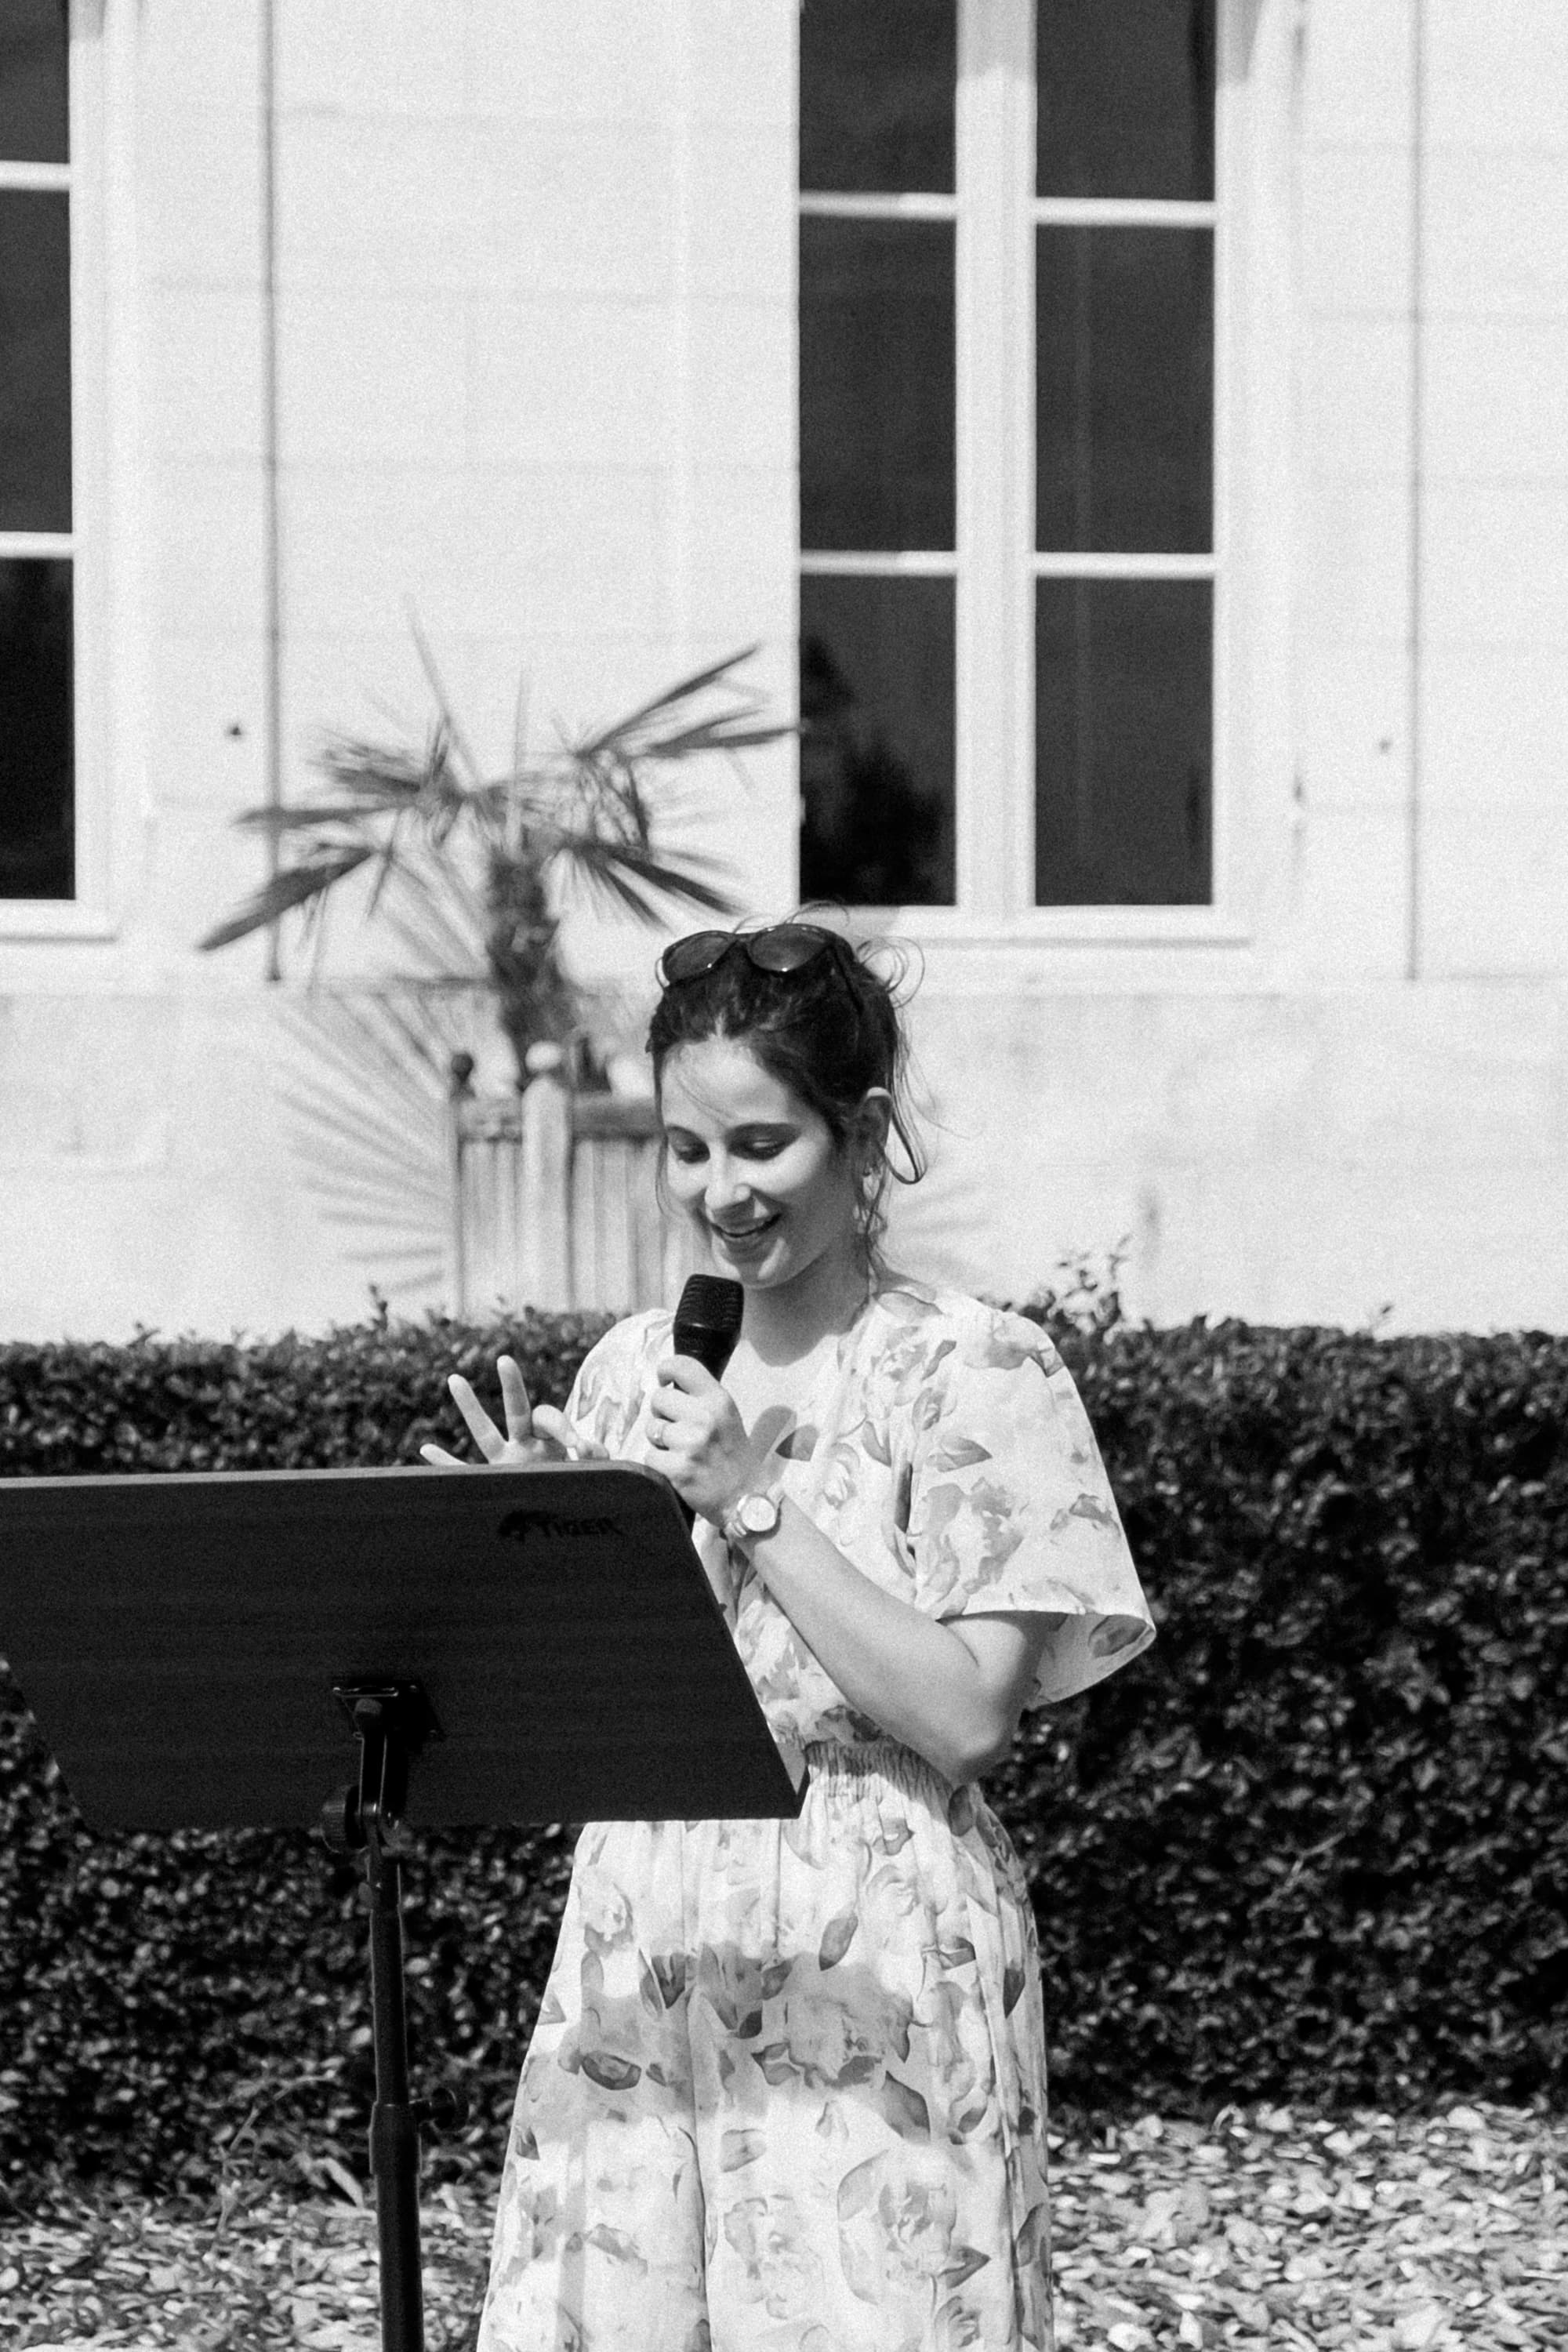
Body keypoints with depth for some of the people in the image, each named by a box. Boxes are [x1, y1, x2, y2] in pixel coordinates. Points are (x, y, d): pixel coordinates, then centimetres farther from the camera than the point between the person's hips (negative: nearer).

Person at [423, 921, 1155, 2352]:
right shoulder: (634, 1370, 9)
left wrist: (755, 1501, -16)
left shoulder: (977, 1372, -6)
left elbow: (965, 1722, -14)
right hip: (641, 1955, 5)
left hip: (873, 1979, -4)